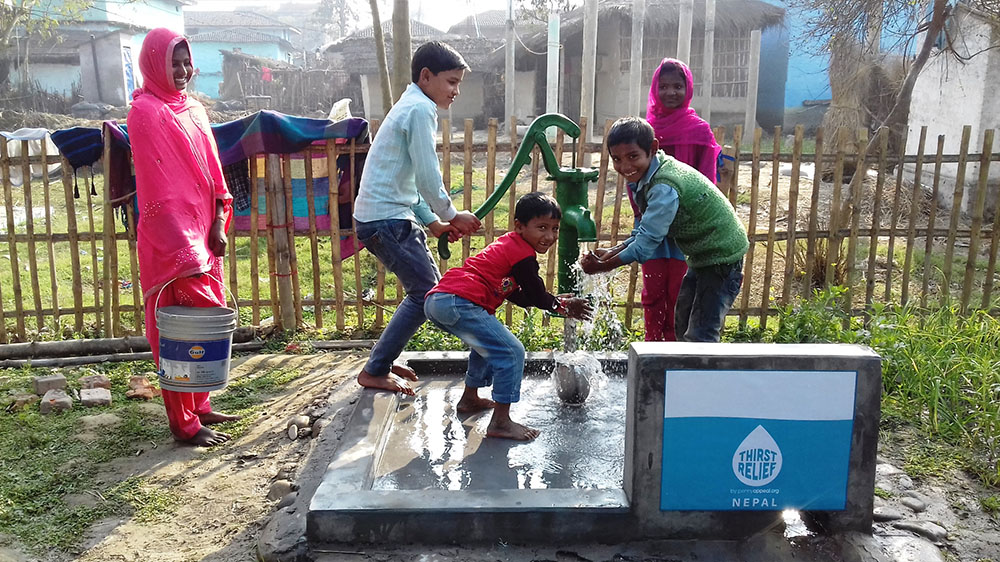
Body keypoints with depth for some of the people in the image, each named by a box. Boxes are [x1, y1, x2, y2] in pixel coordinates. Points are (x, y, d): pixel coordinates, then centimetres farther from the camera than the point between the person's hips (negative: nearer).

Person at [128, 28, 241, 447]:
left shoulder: (192, 108, 14)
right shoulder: (146, 111, -10)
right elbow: (158, 184, -17)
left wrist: (218, 223, 2)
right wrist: (183, 247, -21)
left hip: (202, 229, 8)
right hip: (170, 238, -8)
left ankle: (199, 407, 28)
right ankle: (183, 424, 8)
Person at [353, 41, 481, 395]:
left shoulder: (411, 107, 22)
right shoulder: (420, 109, -11)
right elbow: (428, 177, -17)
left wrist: (434, 223, 16)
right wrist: (451, 216, -3)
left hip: (392, 215, 10)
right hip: (386, 219, -10)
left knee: (428, 285, 16)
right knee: (426, 293, -6)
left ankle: (384, 360, 25)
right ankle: (374, 372, 2)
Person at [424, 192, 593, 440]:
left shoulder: (508, 244, 25)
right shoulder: (523, 254, -5)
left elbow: (518, 295, 29)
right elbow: (537, 296, 3)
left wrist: (553, 300, 28)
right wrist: (563, 306, 20)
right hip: (459, 304, -11)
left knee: (488, 344, 32)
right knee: (511, 352, -7)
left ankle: (469, 399, 42)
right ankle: (500, 422, -3)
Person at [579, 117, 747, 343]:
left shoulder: (664, 187, -30)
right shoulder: (647, 177, 0)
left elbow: (647, 241, -30)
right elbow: (646, 231, 5)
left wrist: (603, 266, -22)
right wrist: (613, 251, -9)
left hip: (722, 256, -10)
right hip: (703, 256, 10)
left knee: (699, 336, -12)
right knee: (683, 326, 19)